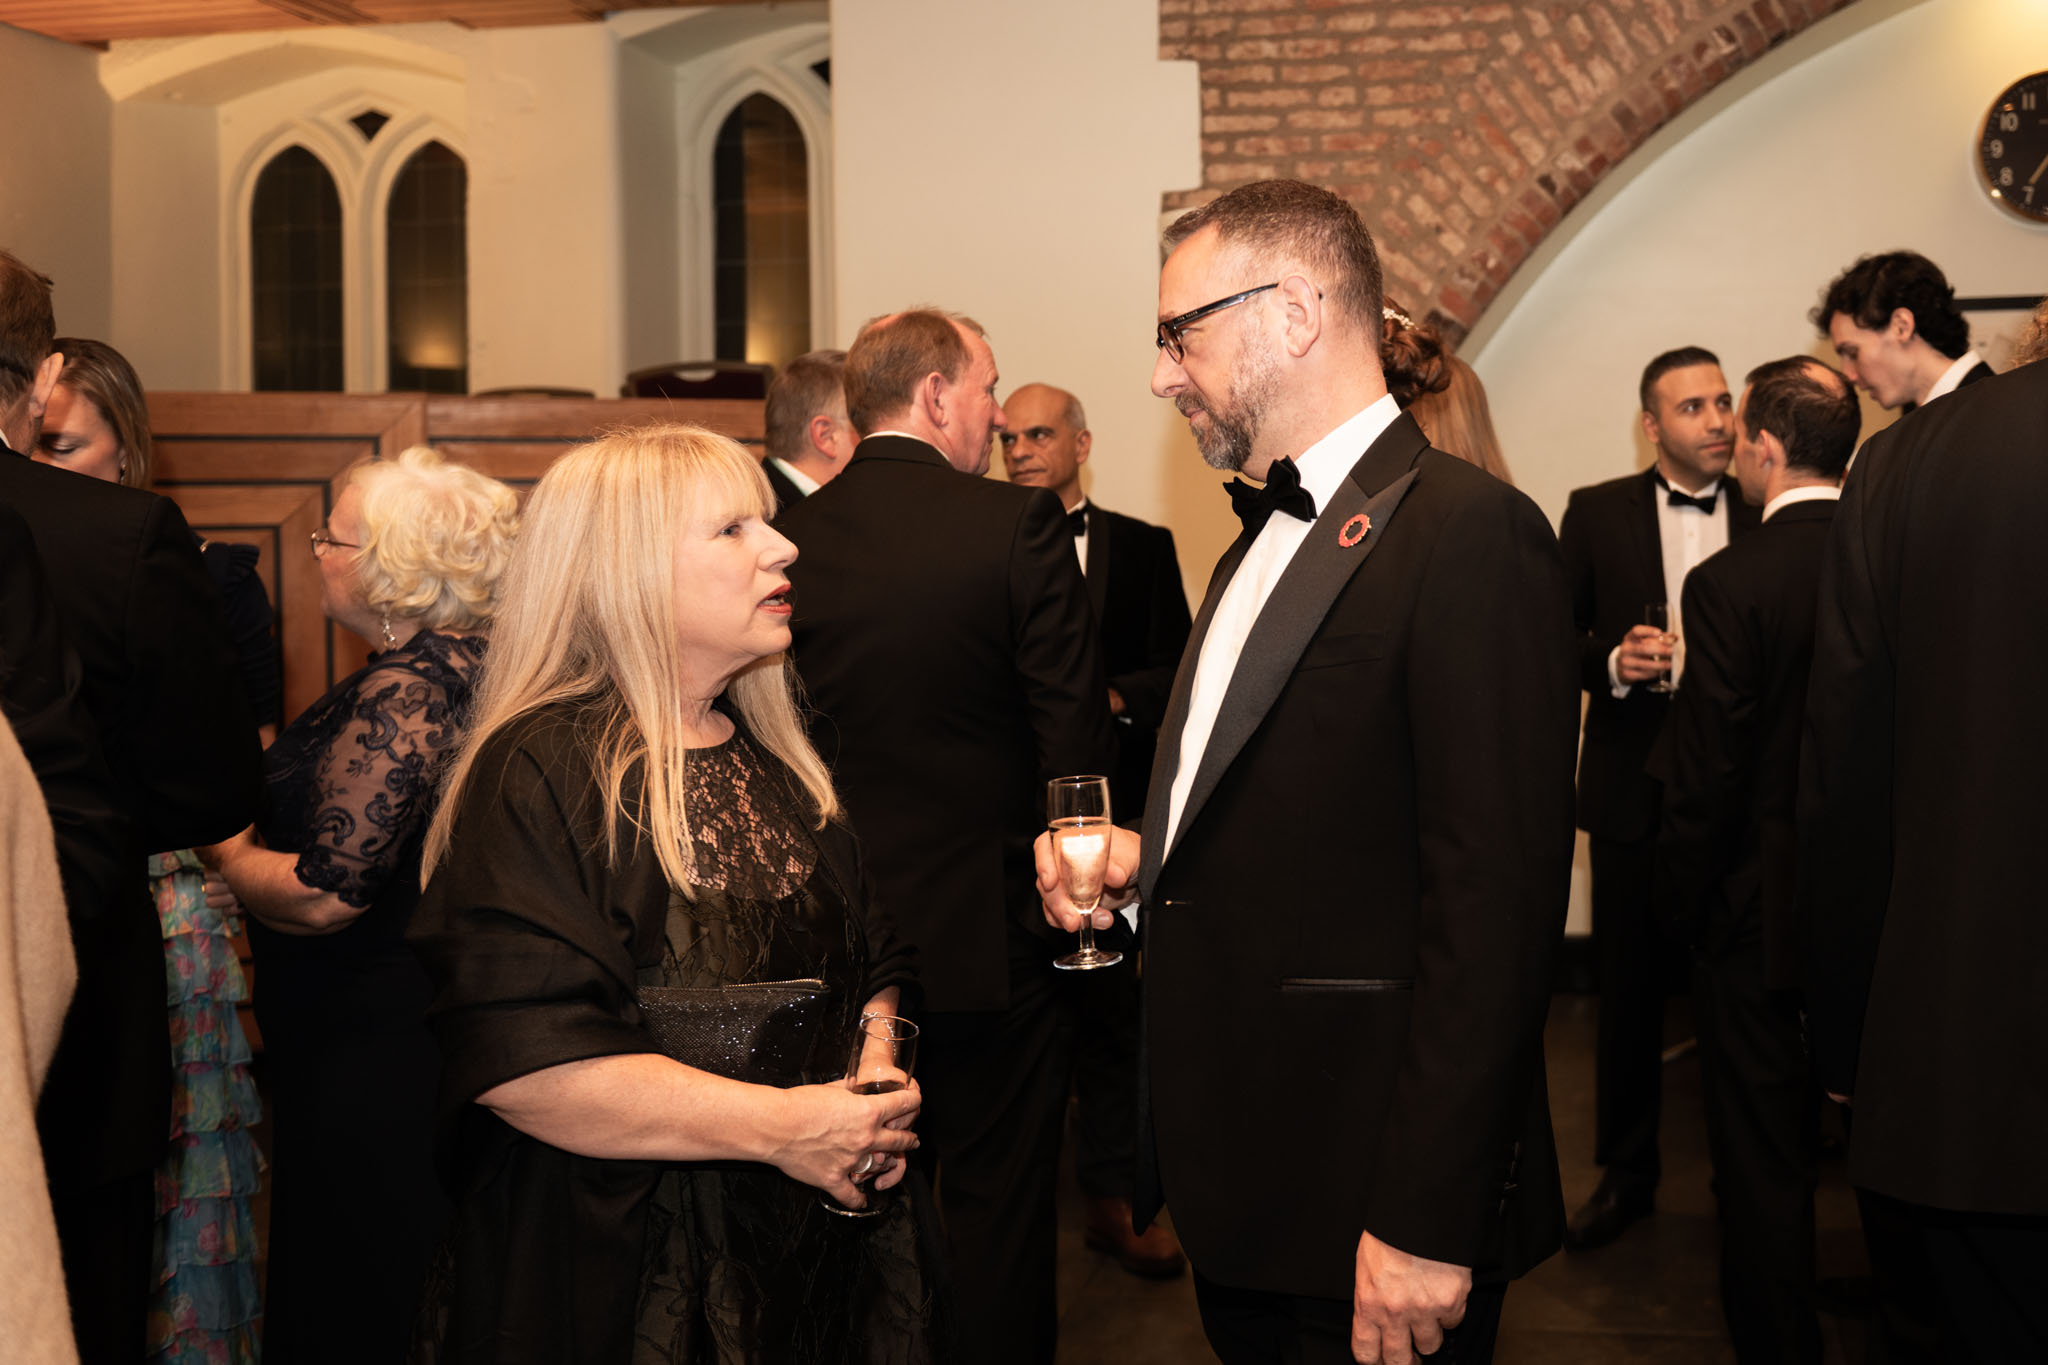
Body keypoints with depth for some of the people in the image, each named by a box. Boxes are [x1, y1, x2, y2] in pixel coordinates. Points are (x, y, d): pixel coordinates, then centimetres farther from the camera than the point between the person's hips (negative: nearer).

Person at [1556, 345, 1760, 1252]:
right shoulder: (1596, 513, 4)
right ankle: (1626, 1175, 24)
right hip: (1636, 792, 0)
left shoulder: (1769, 517, 3)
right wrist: (1613, 663, -15)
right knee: (1629, 989, 9)